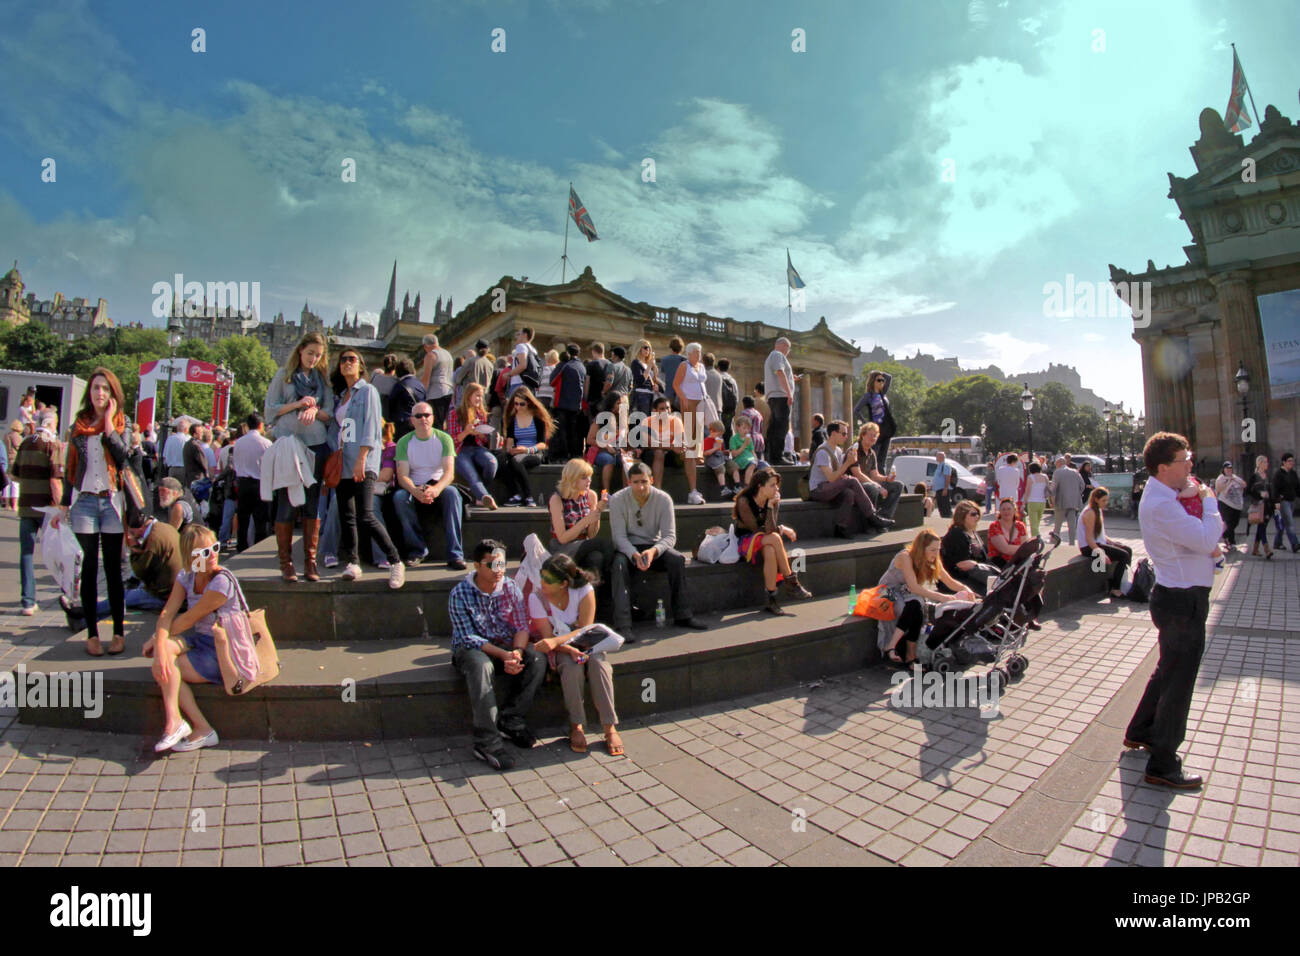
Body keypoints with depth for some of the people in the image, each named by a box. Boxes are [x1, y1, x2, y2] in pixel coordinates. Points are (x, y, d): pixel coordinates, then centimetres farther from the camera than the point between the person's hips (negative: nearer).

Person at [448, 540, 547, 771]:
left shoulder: (510, 587, -3)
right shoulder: (460, 594, -15)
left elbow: (522, 626, -3)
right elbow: (469, 638, -18)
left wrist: (516, 652, -25)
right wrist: (504, 655, -30)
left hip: (506, 647, 4)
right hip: (470, 648, -4)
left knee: (537, 659, -23)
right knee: (481, 665, -38)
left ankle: (510, 719, -15)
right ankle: (487, 742, -34)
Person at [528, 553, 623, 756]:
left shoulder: (584, 590, -17)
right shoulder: (536, 598, -15)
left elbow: (586, 629, -20)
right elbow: (547, 637, -15)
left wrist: (556, 640, -35)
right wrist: (570, 650, -33)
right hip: (560, 648, 0)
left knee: (599, 664, -31)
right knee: (572, 666, -33)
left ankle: (610, 727, -23)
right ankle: (576, 726, -18)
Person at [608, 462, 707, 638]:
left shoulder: (663, 499, -11)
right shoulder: (618, 500, -13)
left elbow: (670, 536, -13)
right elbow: (619, 537, -15)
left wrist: (653, 551, -34)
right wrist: (635, 555, -34)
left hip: (653, 546, 2)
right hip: (627, 548, -1)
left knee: (677, 559, -26)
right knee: (618, 563, -34)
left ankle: (683, 616, -15)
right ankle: (623, 625, -36)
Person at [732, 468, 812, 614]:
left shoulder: (773, 501, -1)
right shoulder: (744, 501, -16)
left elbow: (771, 529, -13)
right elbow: (755, 529, -20)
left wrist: (771, 506, -23)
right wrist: (781, 529, -16)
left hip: (767, 544, 4)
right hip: (745, 543, -4)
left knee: (770, 551, -33)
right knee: (774, 538, -31)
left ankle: (771, 599, -28)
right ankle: (790, 582, -22)